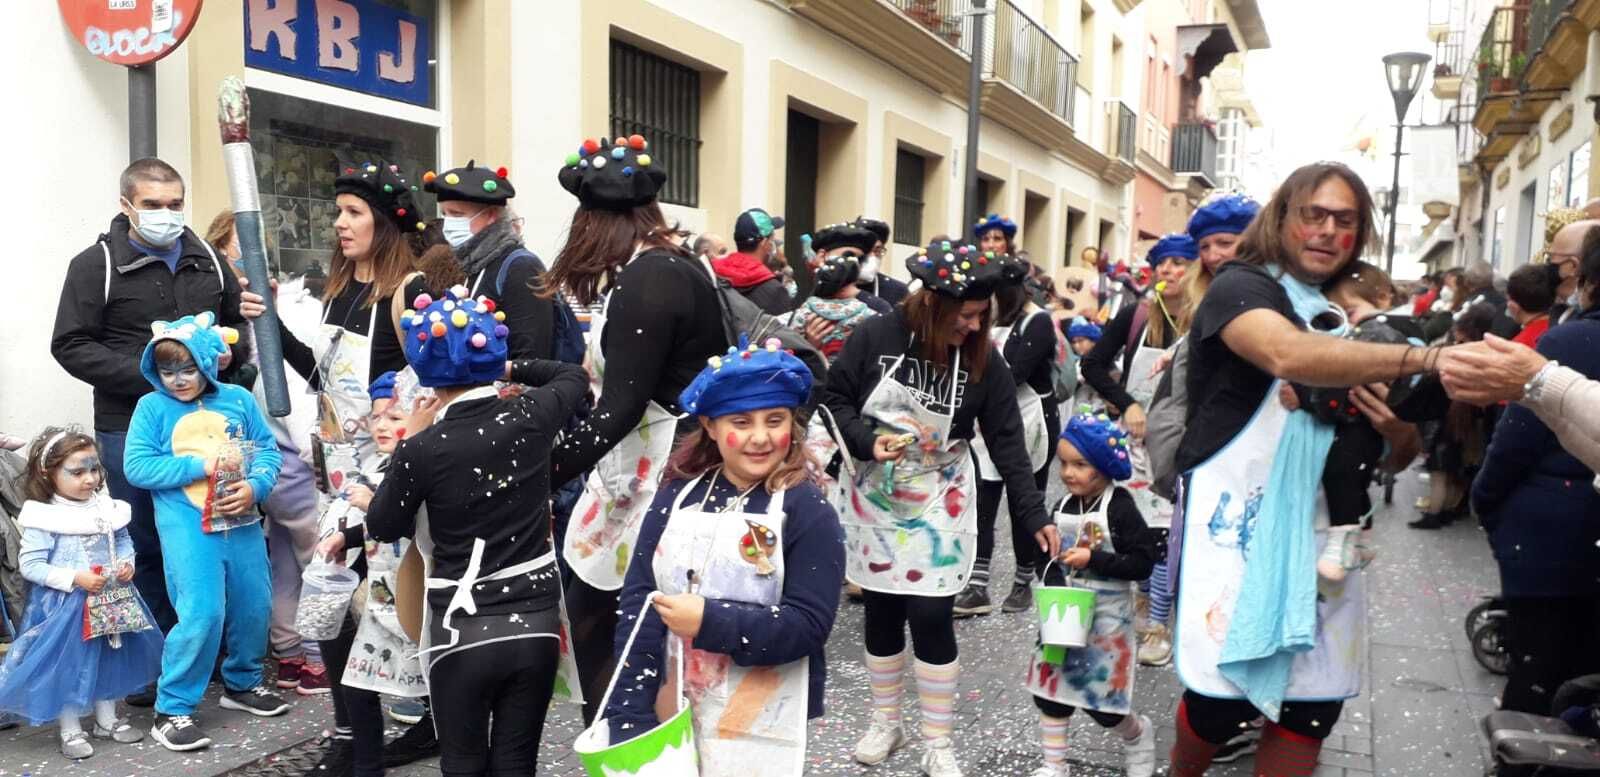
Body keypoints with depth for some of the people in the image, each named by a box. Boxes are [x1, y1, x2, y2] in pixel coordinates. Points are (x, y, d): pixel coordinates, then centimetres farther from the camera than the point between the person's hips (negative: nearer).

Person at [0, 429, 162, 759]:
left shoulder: (107, 509, -1)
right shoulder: (43, 519, -16)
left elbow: (123, 542, 12)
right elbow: (30, 565, -17)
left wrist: (127, 563, -9)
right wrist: (74, 579, -24)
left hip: (110, 601, 6)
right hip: (65, 606, -5)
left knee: (109, 660, 17)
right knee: (67, 666, 5)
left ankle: (107, 720, 34)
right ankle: (71, 731, 20)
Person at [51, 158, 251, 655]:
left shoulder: (207, 260, 9)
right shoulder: (97, 264, -4)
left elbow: (238, 322, 19)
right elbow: (71, 346, -7)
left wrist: (227, 352, -4)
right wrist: (148, 376, -18)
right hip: (131, 426, -3)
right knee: (144, 547, 5)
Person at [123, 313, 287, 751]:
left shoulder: (239, 400, 4)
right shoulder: (152, 406, -2)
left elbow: (269, 450, 4)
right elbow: (137, 467, -8)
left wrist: (254, 486, -15)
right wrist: (200, 465, -15)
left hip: (242, 523, 4)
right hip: (187, 528, -4)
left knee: (254, 606, 12)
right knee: (202, 613, -12)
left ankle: (241, 683, 35)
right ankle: (172, 710, 4)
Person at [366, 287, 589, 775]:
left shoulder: (421, 450, -14)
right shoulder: (532, 418, -6)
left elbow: (382, 529, 3)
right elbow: (573, 376, 18)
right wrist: (511, 369, 29)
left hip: (463, 632, -2)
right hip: (536, 622, 2)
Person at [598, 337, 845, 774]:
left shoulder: (808, 511, -9)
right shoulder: (678, 496, 2)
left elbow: (809, 624, -15)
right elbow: (638, 600, -4)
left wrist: (710, 622, -23)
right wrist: (630, 715, -11)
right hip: (669, 713, 3)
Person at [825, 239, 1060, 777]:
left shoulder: (984, 361, -10)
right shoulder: (875, 337, -13)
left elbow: (1007, 441, -8)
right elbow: (835, 398, -2)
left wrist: (1033, 514, -12)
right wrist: (867, 439, -19)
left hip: (940, 502, 0)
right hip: (876, 497, 1)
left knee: (931, 616, -4)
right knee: (881, 612, 9)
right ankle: (885, 723, 27)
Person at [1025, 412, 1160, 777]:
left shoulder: (1119, 508, -15)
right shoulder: (1063, 507, 2)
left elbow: (1142, 563, -17)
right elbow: (1047, 556, 8)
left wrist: (1093, 560, -23)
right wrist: (1054, 586, -11)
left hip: (1106, 619, -5)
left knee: (1100, 699, 2)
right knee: (1050, 691, 8)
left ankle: (1138, 736, 34)